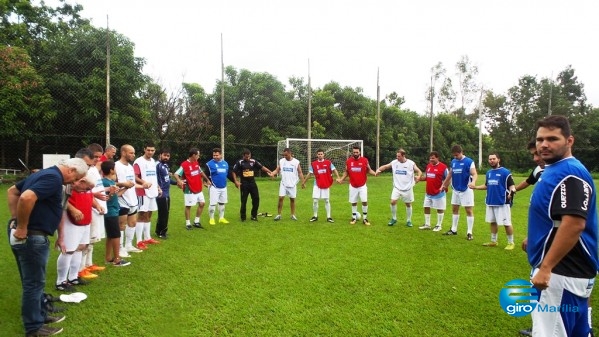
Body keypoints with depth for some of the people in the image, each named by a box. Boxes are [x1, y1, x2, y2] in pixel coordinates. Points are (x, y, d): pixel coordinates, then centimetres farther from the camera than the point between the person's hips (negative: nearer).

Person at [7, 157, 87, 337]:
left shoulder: (45, 173, 14)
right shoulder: (53, 178, -18)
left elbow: (12, 191, 22)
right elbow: (26, 198, -33)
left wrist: (15, 219, 16)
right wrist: (22, 227, -22)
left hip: (26, 235, 10)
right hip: (31, 236, -10)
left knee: (33, 281, 21)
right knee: (34, 283, 3)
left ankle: (40, 315, 36)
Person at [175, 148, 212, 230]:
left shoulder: (196, 163, 7)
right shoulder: (184, 164, -16)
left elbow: (201, 172, 23)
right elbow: (176, 174, -21)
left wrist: (207, 180, 27)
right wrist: (179, 181, -40)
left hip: (198, 189, 8)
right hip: (190, 190, -8)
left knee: (202, 203, 10)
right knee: (188, 206, 2)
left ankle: (196, 221, 22)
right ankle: (187, 223, 15)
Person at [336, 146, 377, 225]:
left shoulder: (365, 160, -6)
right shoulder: (348, 161, -3)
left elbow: (369, 170, 3)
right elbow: (346, 172, 7)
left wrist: (375, 173, -17)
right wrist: (341, 179, -6)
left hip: (362, 185, -1)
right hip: (353, 186, 1)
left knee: (364, 201, -8)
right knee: (353, 202, 9)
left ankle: (365, 218, 7)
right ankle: (354, 218, 25)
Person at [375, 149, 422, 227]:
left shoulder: (411, 163, -11)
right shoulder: (394, 162, -3)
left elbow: (419, 172, -11)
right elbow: (385, 166, 4)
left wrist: (418, 177, -34)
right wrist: (379, 169, -16)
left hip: (407, 188, -1)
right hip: (397, 187, 2)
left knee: (408, 204, 10)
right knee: (393, 201, -11)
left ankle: (408, 221, 25)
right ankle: (394, 218, 9)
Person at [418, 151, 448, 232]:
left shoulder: (443, 167, -13)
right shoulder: (428, 166, 8)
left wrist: (443, 187, -24)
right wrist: (419, 178, 1)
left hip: (438, 193, -7)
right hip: (428, 193, 7)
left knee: (440, 209, 5)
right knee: (426, 207, 11)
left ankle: (439, 226, 16)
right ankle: (427, 224, 23)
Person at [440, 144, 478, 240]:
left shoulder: (469, 162, -12)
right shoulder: (453, 162, 6)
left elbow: (475, 174, -20)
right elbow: (449, 174, 17)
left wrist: (473, 182, -40)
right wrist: (444, 185, 21)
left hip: (466, 190, -6)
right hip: (456, 190, 7)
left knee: (469, 210, -2)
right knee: (454, 209, 12)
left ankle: (469, 232, 3)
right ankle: (454, 230, 24)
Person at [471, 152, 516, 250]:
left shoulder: (505, 172, -10)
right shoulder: (488, 173, 11)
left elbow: (511, 185, -12)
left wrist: (512, 191, -32)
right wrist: (475, 187, 12)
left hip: (502, 203, -7)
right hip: (490, 202, 7)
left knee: (507, 223, -2)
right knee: (492, 222, 16)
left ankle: (510, 243, 12)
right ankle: (493, 241, 28)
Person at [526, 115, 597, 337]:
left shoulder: (570, 174, -18)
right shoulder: (553, 170, 13)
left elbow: (573, 224, -27)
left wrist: (545, 268, -27)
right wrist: (534, 238, 29)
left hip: (562, 273, -11)